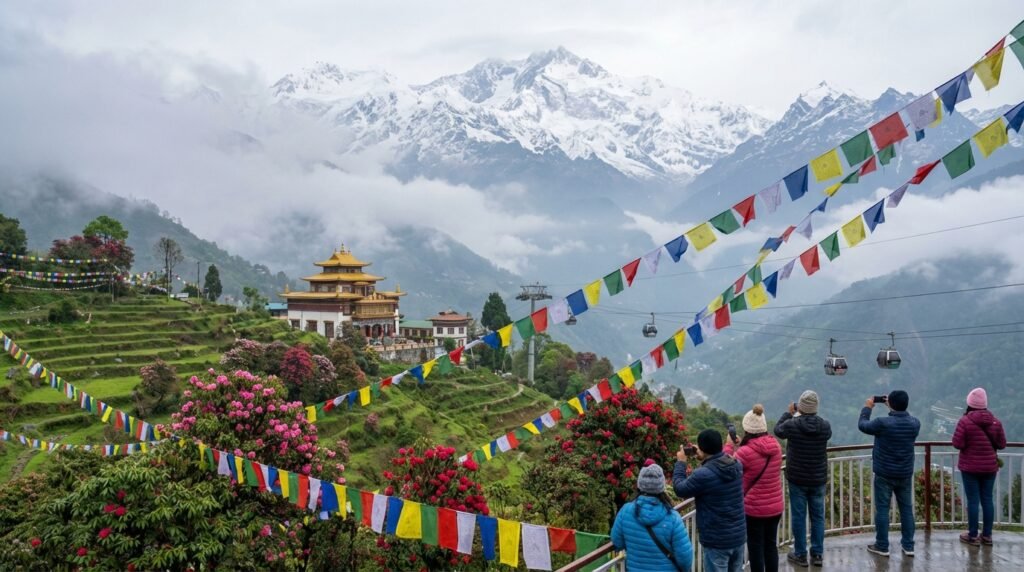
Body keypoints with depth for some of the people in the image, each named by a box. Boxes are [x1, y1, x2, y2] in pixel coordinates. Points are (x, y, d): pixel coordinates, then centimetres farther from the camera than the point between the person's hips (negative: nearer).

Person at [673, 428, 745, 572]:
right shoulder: (736, 466, -2)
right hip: (739, 536, 7)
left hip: (717, 541, -6)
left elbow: (680, 489, -7)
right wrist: (704, 459, 13)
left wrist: (680, 462, 4)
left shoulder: (703, 475, -24)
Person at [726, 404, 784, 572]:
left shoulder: (745, 452, -22)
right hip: (776, 506, 5)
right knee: (771, 545, 18)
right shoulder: (776, 446, -3)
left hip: (754, 508, -5)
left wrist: (730, 445, 0)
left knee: (755, 548, 8)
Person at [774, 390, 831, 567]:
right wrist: (811, 415, 19)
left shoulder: (792, 425, -17)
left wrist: (789, 413, 16)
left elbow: (778, 430, 5)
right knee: (818, 516, 13)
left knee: (799, 516, 7)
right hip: (818, 479, 2)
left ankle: (800, 555, 15)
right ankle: (817, 554, 19)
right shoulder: (824, 425, -11)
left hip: (797, 479, -2)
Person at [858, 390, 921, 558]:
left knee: (882, 509, 4)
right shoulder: (915, 423, -6)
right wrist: (895, 408, 21)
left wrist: (867, 408, 11)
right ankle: (908, 546, 17)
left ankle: (882, 546, 10)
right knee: (907, 509, 12)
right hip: (905, 474, 4)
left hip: (884, 474, -4)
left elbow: (862, 425, -3)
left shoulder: (883, 423, -20)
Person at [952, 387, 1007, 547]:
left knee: (973, 500, 2)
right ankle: (987, 535, 17)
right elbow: (1002, 444, 4)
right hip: (990, 467, 4)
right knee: (987, 499, 11)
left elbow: (957, 444, -15)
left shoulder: (965, 421, -14)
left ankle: (973, 536, 7)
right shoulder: (995, 421, -2)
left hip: (970, 467, -3)